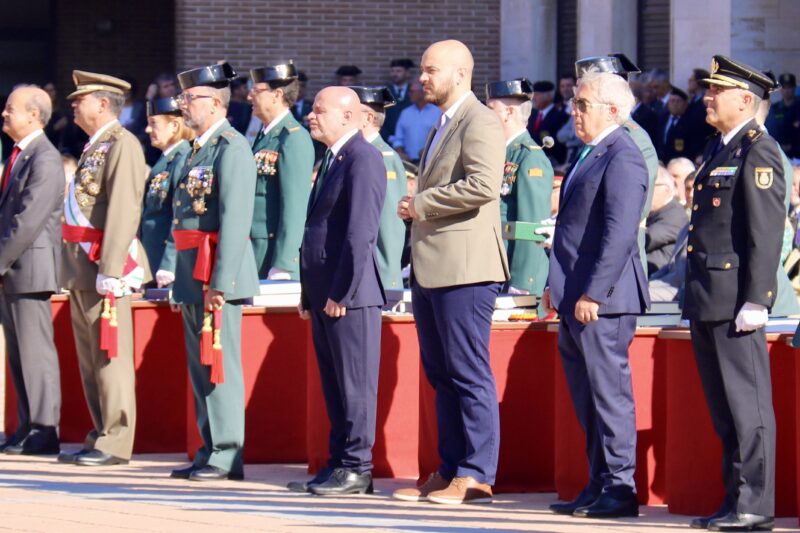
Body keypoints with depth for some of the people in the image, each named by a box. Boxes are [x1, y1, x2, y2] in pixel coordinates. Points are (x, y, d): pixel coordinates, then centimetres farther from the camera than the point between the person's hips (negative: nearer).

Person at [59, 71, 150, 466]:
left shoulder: (122, 145, -12)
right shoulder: (94, 146, 18)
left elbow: (123, 211, -19)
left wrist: (109, 270, -23)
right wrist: (76, 268, 17)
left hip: (104, 264, -10)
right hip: (81, 269, 10)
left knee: (109, 357, -7)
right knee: (89, 356, 13)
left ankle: (116, 444, -4)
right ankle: (101, 436, 19)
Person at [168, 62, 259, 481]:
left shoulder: (231, 148, -12)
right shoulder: (199, 148, 18)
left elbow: (236, 220, -19)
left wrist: (220, 282, -23)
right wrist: (181, 280, 19)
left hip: (217, 269, -10)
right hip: (192, 272, 10)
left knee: (219, 363, -7)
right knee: (200, 365, 11)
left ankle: (227, 457, -4)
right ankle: (211, 451, 17)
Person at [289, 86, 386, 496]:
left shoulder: (363, 159, -13)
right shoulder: (332, 159, 18)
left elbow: (360, 233, -19)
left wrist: (340, 293, -19)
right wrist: (309, 293, 17)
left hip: (349, 296, -10)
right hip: (324, 294, 10)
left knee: (354, 382, -4)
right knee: (334, 385, 12)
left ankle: (356, 469, -1)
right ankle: (339, 463, 17)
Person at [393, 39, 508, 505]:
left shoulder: (480, 122, -10)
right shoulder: (442, 127, 21)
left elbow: (483, 184, -24)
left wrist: (421, 203, -15)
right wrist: (417, 209, 11)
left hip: (464, 271, -10)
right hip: (431, 270, 10)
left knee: (469, 374, -8)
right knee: (441, 374, 11)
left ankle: (476, 476, -6)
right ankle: (449, 472, 16)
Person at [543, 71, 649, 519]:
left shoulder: (623, 157, -14)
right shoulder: (592, 153, 17)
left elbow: (619, 233, -21)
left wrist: (592, 293, -22)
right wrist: (557, 285, 19)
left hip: (602, 299, -10)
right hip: (577, 298, 10)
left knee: (609, 390, -6)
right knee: (586, 394, 12)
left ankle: (620, 489, -3)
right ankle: (600, 485, 18)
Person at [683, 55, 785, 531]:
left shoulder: (758, 152, -10)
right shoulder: (719, 149, 18)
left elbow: (767, 231, -16)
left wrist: (756, 300, -21)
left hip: (735, 299, -10)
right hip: (707, 298, 10)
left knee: (747, 403, -7)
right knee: (724, 406, 12)